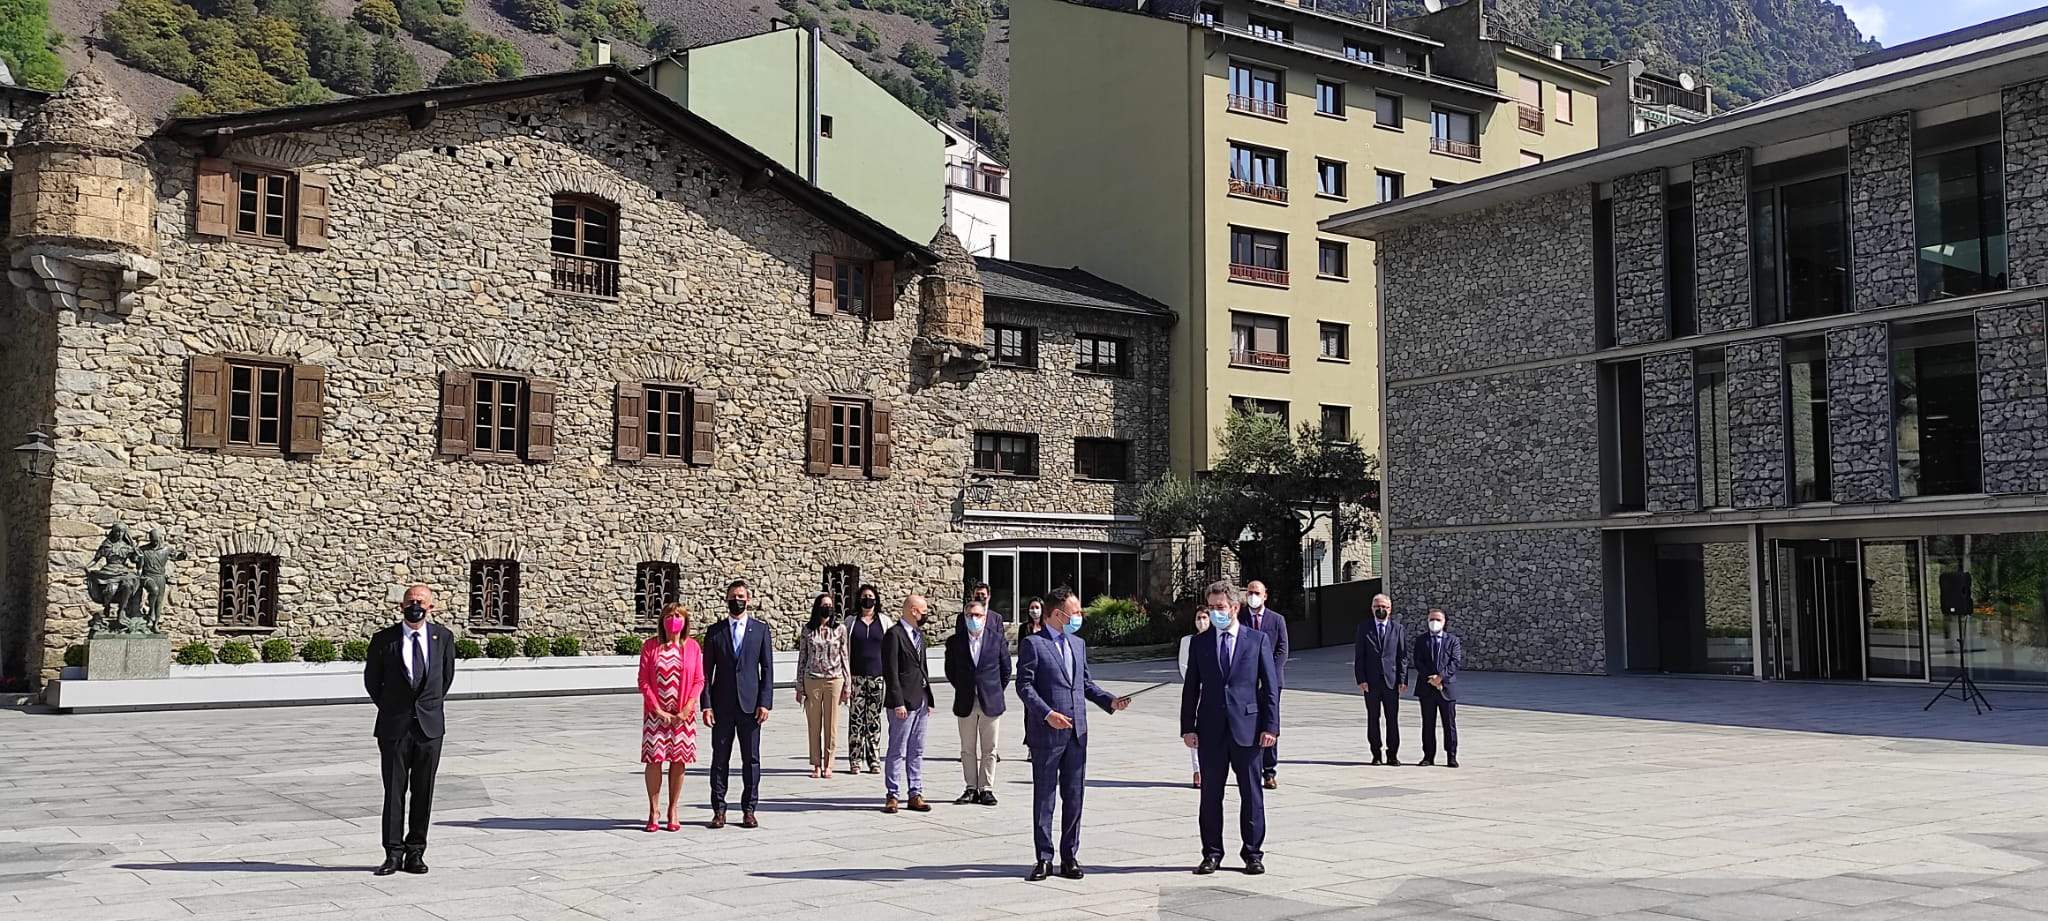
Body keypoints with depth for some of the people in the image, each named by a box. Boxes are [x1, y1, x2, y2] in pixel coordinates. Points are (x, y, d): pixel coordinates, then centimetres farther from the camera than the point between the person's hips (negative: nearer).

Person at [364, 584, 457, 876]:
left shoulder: (443, 637, 2)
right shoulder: (384, 639, -3)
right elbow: (371, 680, 10)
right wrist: (390, 709, 11)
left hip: (430, 725, 2)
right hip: (394, 727, -1)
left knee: (423, 792, 5)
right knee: (394, 791, 0)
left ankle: (415, 852, 13)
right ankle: (393, 854, 7)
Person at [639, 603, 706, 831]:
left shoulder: (692, 647, 3)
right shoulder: (650, 646, 0)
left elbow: (699, 681, 2)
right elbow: (643, 682, -2)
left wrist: (686, 709, -8)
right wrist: (658, 710, -9)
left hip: (683, 715, 1)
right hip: (656, 713, -1)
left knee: (678, 761, 3)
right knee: (654, 760, -3)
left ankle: (672, 812, 14)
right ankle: (653, 812, 7)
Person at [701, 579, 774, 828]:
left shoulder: (760, 629, 6)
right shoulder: (715, 631, 6)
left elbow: (767, 668, 3)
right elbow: (706, 671, 5)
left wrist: (765, 702, -5)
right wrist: (706, 705, -4)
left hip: (750, 704, 0)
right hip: (722, 705, 0)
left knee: (751, 759, 3)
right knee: (720, 759, 4)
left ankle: (749, 810, 10)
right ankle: (719, 810, 10)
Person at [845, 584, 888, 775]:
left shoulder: (884, 622, 9)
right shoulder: (851, 623, 8)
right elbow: (845, 651, 9)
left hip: (878, 675, 0)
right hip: (856, 676, 0)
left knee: (875, 719, 3)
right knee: (856, 718, -2)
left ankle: (874, 760, 8)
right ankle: (855, 761, 4)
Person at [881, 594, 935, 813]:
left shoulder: (919, 634, 16)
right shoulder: (894, 635, -10)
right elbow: (891, 671, -15)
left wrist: (929, 699, 16)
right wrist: (898, 703, -18)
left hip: (921, 702, 8)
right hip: (903, 703, -8)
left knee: (917, 752, 10)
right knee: (897, 752, -2)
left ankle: (915, 794, 14)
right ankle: (893, 796, 3)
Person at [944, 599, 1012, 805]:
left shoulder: (997, 639, -1)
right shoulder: (954, 642, 1)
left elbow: (1006, 669, 7)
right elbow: (950, 671, 11)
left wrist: (996, 692, 6)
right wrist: (963, 689, 9)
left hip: (991, 703, -1)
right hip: (965, 704, 1)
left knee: (989, 750, 4)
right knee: (968, 750, 7)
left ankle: (986, 789, 10)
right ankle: (971, 788, 14)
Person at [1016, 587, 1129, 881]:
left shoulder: (1078, 644, 16)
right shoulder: (1032, 644, -5)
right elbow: (1024, 685, -10)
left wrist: (1109, 701, 5)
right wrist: (1047, 714, -21)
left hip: (1076, 733, 6)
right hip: (1046, 734, -6)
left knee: (1074, 796, 8)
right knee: (1044, 797, 3)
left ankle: (1070, 857, 16)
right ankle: (1044, 859, 10)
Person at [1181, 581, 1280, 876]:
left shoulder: (1258, 640, 3)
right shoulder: (1199, 643, 8)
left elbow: (1271, 686, 1)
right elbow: (1190, 688, 8)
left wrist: (1271, 726, -6)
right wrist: (1188, 727, 0)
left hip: (1247, 728, -2)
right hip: (1211, 730, 2)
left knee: (1251, 794, 5)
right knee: (1210, 794, 6)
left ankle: (1253, 854, 14)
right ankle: (1212, 853, 15)